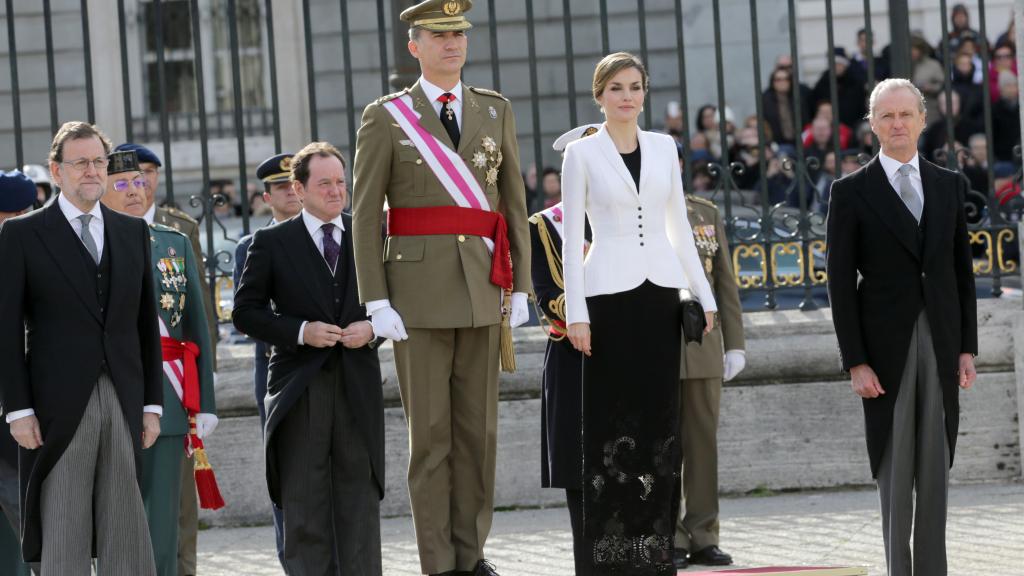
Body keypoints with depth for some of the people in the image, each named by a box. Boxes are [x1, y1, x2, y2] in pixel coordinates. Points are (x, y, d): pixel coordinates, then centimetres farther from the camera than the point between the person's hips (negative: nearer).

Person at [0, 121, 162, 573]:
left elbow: (146, 323, 14)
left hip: (124, 401, 4)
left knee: (128, 540, 4)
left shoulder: (133, 232, 13)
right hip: (59, 406, -4)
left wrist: (152, 404, 8)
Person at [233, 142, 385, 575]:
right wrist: (300, 332, -11)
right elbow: (245, 312, 2)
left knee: (360, 497, 4)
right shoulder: (272, 243, 3)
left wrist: (373, 329, -6)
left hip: (358, 387, 2)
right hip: (300, 388, -2)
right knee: (305, 504, -1)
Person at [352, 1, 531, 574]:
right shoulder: (385, 118, 1)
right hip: (419, 293, -3)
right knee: (430, 432, -2)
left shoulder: (496, 110, 11)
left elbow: (514, 203, 11)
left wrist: (520, 288, 5)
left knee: (478, 428, 5)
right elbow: (366, 217, -2)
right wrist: (377, 302, -9)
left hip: (483, 291, 3)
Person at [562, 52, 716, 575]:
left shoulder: (664, 147, 11)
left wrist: (704, 295, 10)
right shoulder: (582, 153, 0)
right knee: (612, 419, -3)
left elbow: (679, 227, 15)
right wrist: (576, 312, -9)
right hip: (609, 293, -4)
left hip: (661, 290, 4)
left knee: (659, 417, 4)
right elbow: (571, 237, -2)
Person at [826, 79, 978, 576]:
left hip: (940, 343, 3)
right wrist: (855, 362, -9)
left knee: (935, 467, 4)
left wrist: (967, 347, 6)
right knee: (894, 469, -1)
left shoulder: (949, 185, 10)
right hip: (886, 344, -3)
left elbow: (962, 270, 12)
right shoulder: (851, 192, -1)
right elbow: (840, 282, -3)